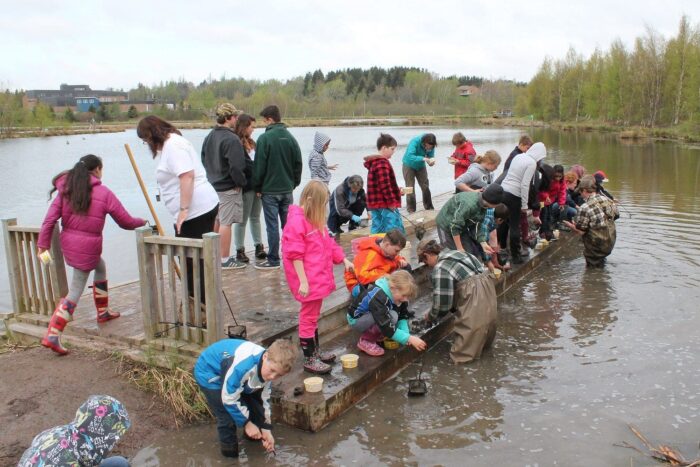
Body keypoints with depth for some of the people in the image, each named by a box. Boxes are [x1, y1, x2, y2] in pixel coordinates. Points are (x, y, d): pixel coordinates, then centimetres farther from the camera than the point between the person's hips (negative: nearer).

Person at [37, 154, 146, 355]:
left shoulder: (66, 189, 5)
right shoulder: (104, 193, -7)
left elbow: (50, 219, -3)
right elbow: (126, 222, -4)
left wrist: (42, 244, -1)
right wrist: (142, 221, 15)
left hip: (68, 242, 6)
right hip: (88, 246, -6)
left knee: (101, 267, 30)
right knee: (75, 291, 4)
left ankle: (103, 312, 39)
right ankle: (52, 336, 0)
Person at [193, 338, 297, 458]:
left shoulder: (268, 368, -18)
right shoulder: (241, 365, -44)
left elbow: (264, 399, -5)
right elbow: (229, 399, -32)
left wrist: (266, 429, -6)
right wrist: (246, 422, -20)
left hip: (232, 373, 7)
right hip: (210, 373, -7)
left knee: (255, 404, 8)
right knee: (228, 418, -15)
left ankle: (255, 435, 33)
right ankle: (231, 454, 8)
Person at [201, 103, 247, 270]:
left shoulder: (209, 137, 8)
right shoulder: (231, 139, -20)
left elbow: (203, 160, 17)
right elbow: (236, 166, -25)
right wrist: (242, 182, -10)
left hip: (213, 185, 9)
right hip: (229, 188, -9)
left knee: (215, 221, 19)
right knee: (226, 223, -3)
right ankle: (225, 259, 4)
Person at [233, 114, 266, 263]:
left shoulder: (250, 142, 15)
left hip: (256, 185, 8)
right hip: (246, 186, -8)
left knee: (255, 217, 14)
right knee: (242, 219, 1)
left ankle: (259, 247, 21)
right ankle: (240, 250, 10)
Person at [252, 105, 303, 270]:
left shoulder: (265, 138, -12)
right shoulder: (290, 138, 5)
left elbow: (259, 165, -11)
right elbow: (298, 163, 8)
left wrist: (257, 187, -2)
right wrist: (293, 183, 15)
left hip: (270, 190, -5)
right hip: (287, 189, 5)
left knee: (272, 225, 0)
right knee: (288, 224, 11)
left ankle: (273, 260, 5)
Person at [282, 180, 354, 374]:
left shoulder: (315, 219, 12)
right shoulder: (297, 220, -18)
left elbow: (328, 243, 21)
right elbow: (295, 255, -20)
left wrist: (344, 260, 18)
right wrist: (303, 281, -20)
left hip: (319, 276, 10)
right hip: (308, 280, -9)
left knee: (313, 315, 19)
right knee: (308, 317, 0)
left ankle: (315, 351, 31)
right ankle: (309, 359, 10)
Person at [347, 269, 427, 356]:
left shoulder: (394, 293, -13)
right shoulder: (378, 297, -37)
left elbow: (402, 317, -5)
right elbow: (387, 328, -39)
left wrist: (406, 334, -21)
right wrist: (409, 339, -39)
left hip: (369, 316, 8)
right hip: (356, 321, -8)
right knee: (392, 316, -30)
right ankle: (365, 341, -14)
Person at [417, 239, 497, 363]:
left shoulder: (439, 268, -8)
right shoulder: (454, 253, 19)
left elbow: (442, 302, -7)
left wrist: (430, 317, 11)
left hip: (474, 294, -10)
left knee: (467, 328, 4)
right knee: (485, 322, 28)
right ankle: (484, 343, 46)